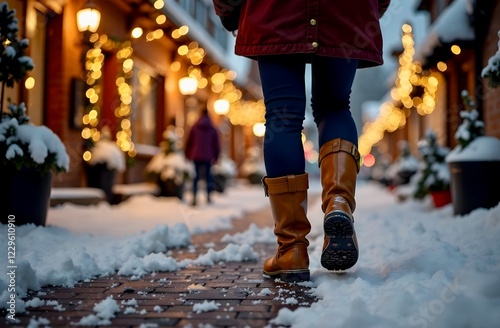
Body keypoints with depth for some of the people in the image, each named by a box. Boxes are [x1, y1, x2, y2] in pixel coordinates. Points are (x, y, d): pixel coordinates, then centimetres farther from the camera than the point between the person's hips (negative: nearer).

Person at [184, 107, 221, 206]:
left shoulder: (194, 128, 4)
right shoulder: (213, 129, 4)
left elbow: (189, 142, 8)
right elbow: (216, 144, 7)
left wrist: (187, 154, 18)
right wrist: (216, 156, 18)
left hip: (196, 157, 0)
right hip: (208, 157, 0)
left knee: (196, 176, 0)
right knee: (208, 176, 10)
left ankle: (194, 198, -9)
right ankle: (208, 197, 8)